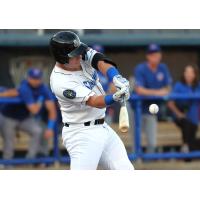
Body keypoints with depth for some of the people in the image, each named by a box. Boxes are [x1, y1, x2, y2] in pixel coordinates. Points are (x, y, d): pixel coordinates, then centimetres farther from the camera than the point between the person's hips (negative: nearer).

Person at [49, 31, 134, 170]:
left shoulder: (82, 55, -3)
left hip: (102, 127, 8)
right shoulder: (60, 82, -24)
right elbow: (94, 101, -29)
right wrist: (115, 97, -48)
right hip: (82, 135, -8)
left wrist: (116, 78, -39)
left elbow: (101, 62, -19)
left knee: (125, 171, 7)